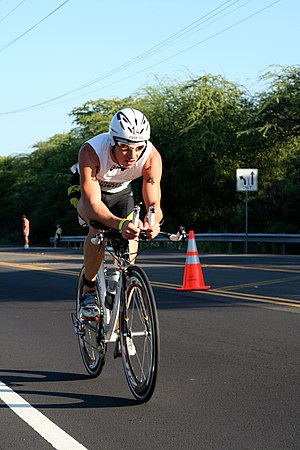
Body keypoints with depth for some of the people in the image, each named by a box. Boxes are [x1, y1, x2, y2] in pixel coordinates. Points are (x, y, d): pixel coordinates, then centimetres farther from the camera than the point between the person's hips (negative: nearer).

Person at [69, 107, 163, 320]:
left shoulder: (152, 157, -33)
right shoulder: (91, 151, -41)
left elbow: (154, 203, -32)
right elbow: (92, 203, -47)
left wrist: (152, 221, -57)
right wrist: (119, 223, -66)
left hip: (121, 192, 3)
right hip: (85, 190, -3)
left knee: (130, 241, -13)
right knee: (99, 227, -32)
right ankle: (89, 291, -15)